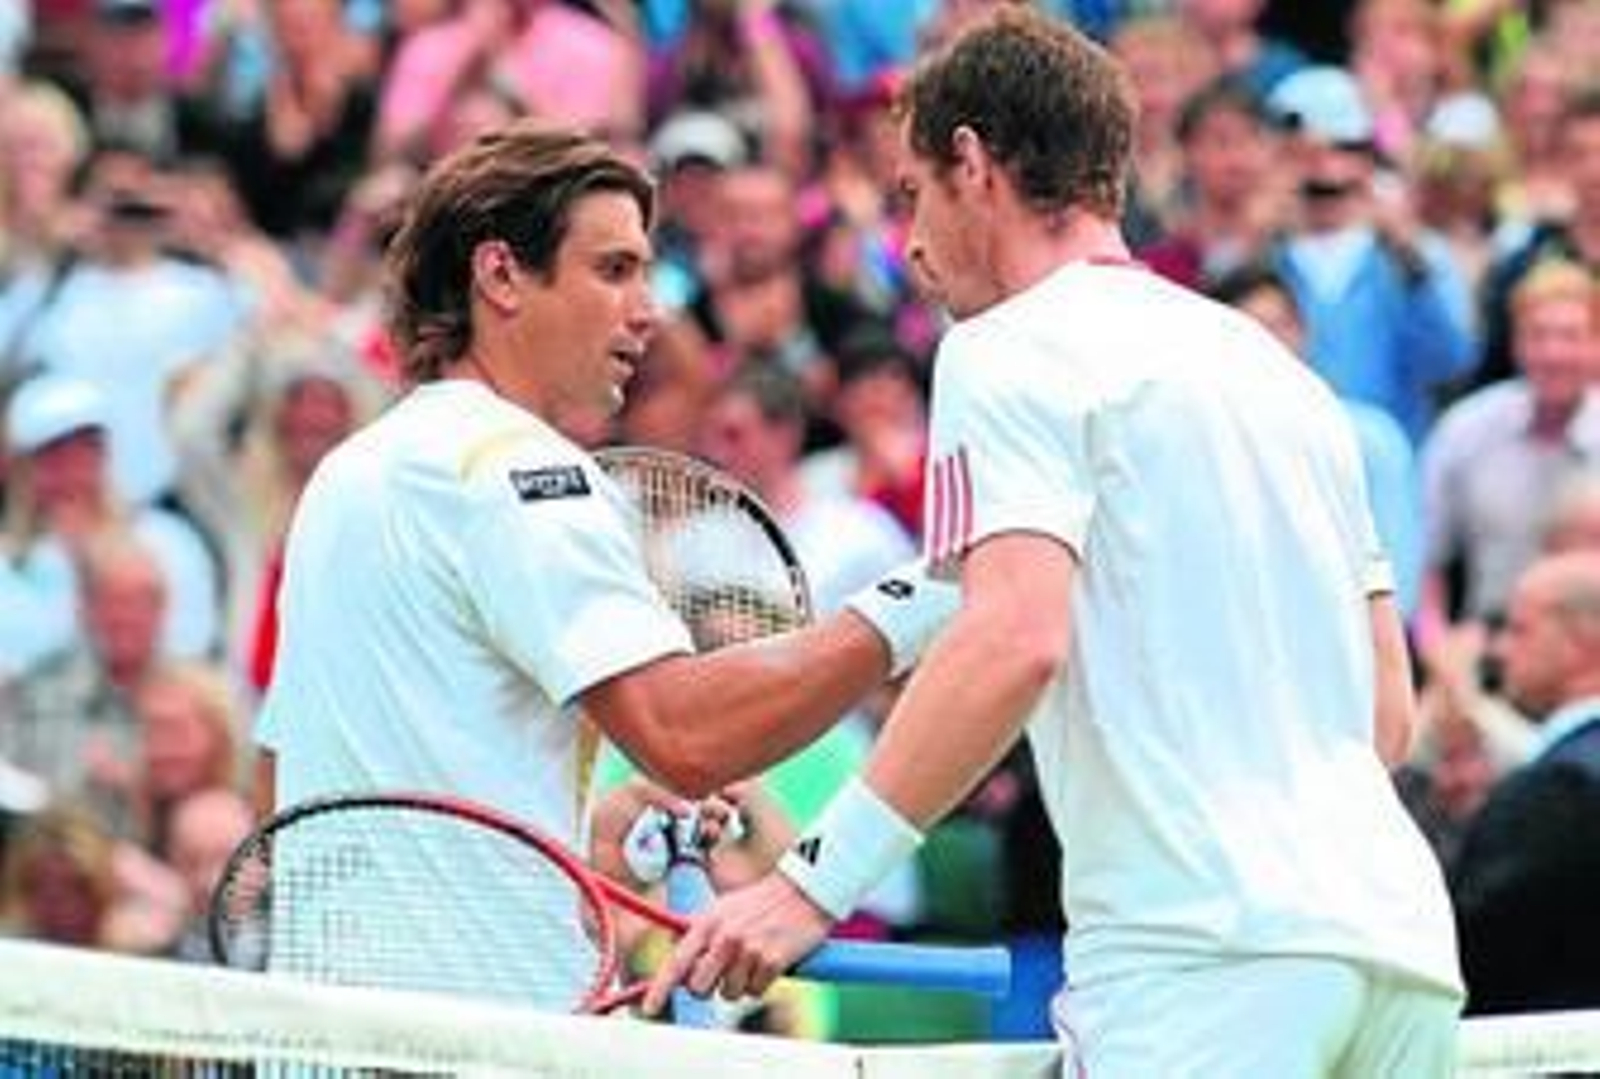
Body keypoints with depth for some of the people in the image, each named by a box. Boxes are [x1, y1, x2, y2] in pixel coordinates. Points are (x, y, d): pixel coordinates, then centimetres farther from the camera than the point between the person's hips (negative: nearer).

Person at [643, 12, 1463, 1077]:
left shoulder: (1013, 349, 0)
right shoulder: (1278, 369, 25)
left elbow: (1017, 638, -16)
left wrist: (815, 880, -18)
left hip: (1208, 953, -8)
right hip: (1401, 943, 8)